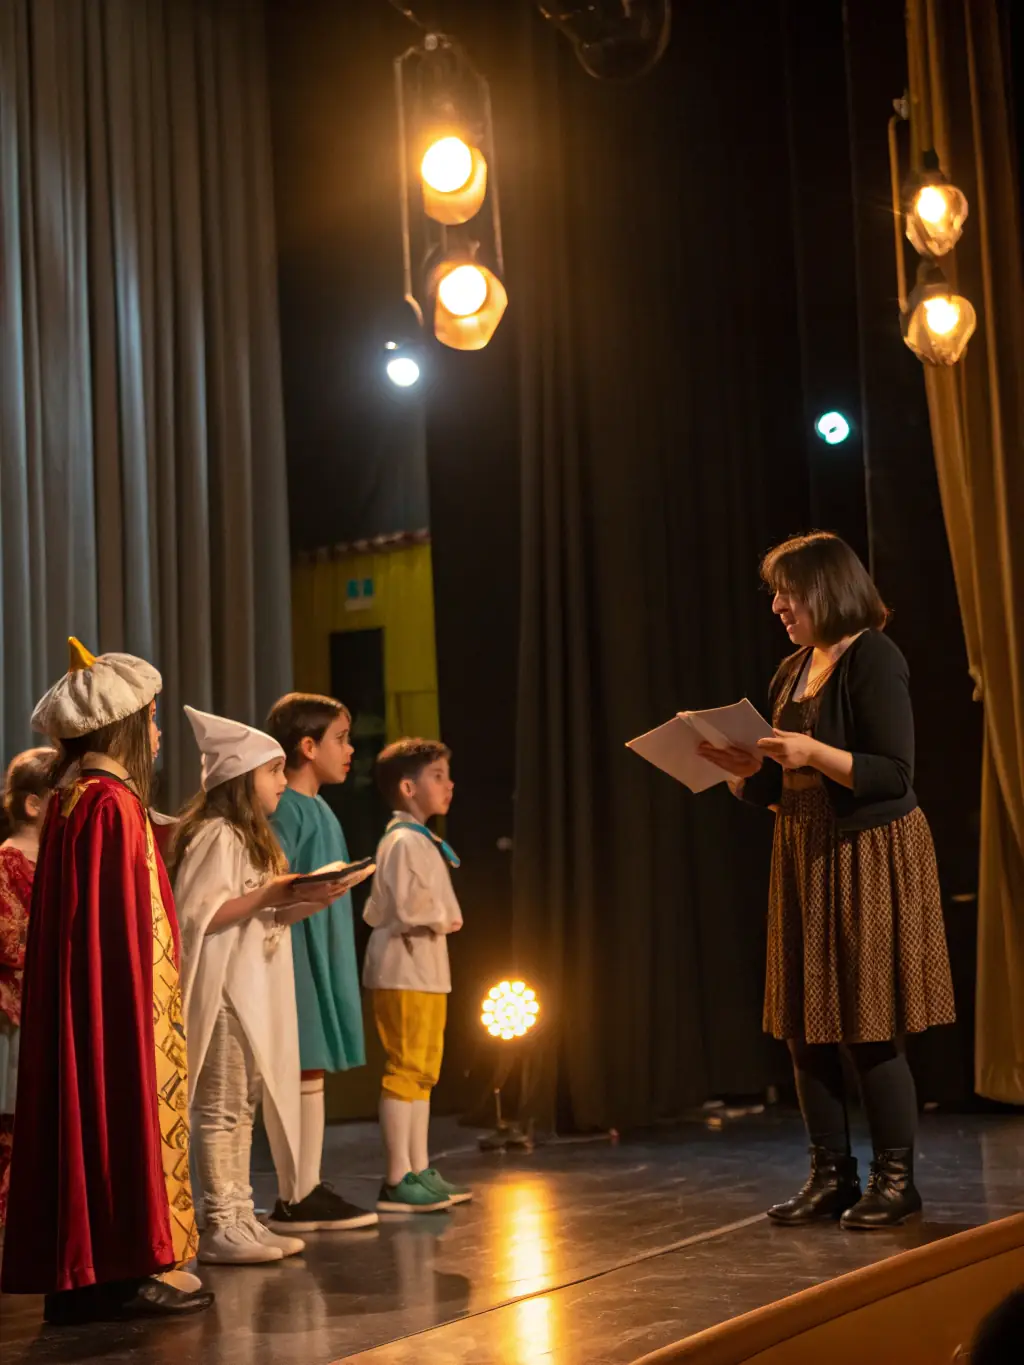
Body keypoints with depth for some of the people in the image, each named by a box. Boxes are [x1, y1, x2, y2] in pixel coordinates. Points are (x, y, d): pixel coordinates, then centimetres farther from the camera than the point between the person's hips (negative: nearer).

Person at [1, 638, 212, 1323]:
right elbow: (129, 923, -18)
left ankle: (80, 1275, 15)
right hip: (121, 1002, -9)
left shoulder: (71, 799, 12)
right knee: (130, 1114, -2)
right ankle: (131, 1271, 4)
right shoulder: (114, 803, -16)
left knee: (91, 1121, 11)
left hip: (81, 1003, 9)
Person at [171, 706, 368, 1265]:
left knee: (244, 1107, 12)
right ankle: (220, 1227, -1)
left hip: (254, 992, 10)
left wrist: (307, 903, 5)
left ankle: (240, 1219, 17)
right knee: (222, 1108, -5)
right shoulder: (216, 836, -13)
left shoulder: (252, 838, 19)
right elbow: (197, 915, -22)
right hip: (224, 992, -10)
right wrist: (268, 895, -21)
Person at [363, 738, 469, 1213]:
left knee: (423, 1070, 13)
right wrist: (446, 920, -6)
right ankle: (398, 1180, -7)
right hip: (405, 966, -11)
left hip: (427, 968, 11)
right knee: (404, 1070, -9)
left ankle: (419, 1171, 20)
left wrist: (443, 919, 8)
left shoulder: (420, 840, 19)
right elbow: (411, 909, -22)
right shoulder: (405, 841, -14)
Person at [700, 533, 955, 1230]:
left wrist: (813, 754, -25)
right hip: (805, 859, 8)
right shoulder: (792, 673, 14)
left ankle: (896, 1178, 7)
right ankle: (832, 1175, 16)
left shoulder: (873, 658, -10)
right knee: (806, 1027, 7)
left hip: (870, 861, -8)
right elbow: (776, 786, 17)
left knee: (869, 1029, -5)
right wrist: (740, 767, -2)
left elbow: (894, 773, -16)